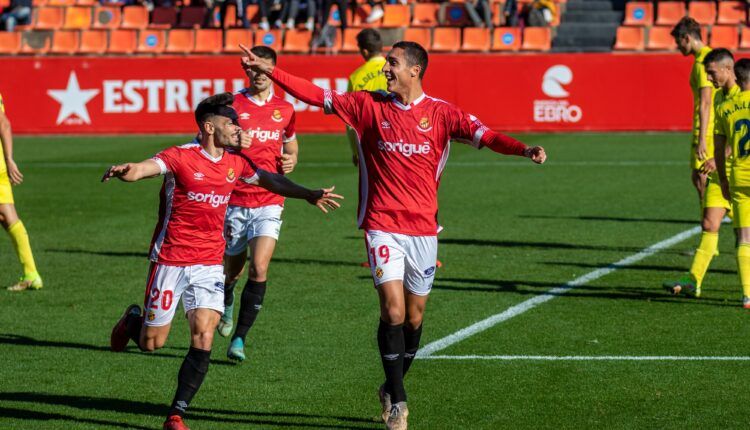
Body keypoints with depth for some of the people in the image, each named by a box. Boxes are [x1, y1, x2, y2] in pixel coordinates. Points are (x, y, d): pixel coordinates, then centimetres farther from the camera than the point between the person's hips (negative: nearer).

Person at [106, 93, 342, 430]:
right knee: (152, 343, 3)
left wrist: (310, 195, 25)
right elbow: (143, 169, -28)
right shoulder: (181, 157, -12)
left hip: (210, 265, 4)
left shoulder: (236, 164, 6)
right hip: (171, 260, -4)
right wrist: (123, 171, -51)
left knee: (203, 341, -10)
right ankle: (132, 320, 40)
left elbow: (270, 180, 25)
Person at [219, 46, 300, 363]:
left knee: (259, 267, -17)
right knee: (233, 270, 12)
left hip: (269, 202, 1)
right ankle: (226, 304, 49)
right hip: (234, 202, 0)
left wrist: (290, 161, 0)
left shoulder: (285, 110, 6)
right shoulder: (232, 106, -3)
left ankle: (239, 339, -11)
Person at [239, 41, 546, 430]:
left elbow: (482, 135, -12)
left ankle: (391, 388, 31)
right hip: (383, 225, -1)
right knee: (393, 311, -13)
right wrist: (271, 72, -6)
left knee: (414, 317, 9)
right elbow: (317, 96, 2)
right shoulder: (369, 105, 2)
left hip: (423, 228, 1)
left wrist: (523, 149, -29)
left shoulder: (441, 113, -1)